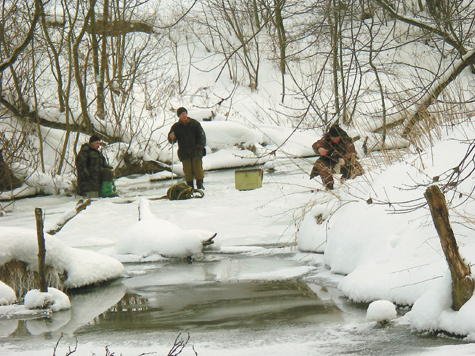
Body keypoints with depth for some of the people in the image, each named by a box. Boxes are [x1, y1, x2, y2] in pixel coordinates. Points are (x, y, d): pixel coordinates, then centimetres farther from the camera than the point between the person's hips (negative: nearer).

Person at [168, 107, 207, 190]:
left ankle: (200, 185, 5)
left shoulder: (194, 123, 4)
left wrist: (199, 147, -3)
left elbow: (202, 136, 7)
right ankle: (190, 187, 4)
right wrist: (172, 138, -20)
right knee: (188, 171, -2)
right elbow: (171, 140, 5)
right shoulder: (176, 127, 6)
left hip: (196, 152, -1)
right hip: (184, 153, 1)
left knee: (198, 168, -4)